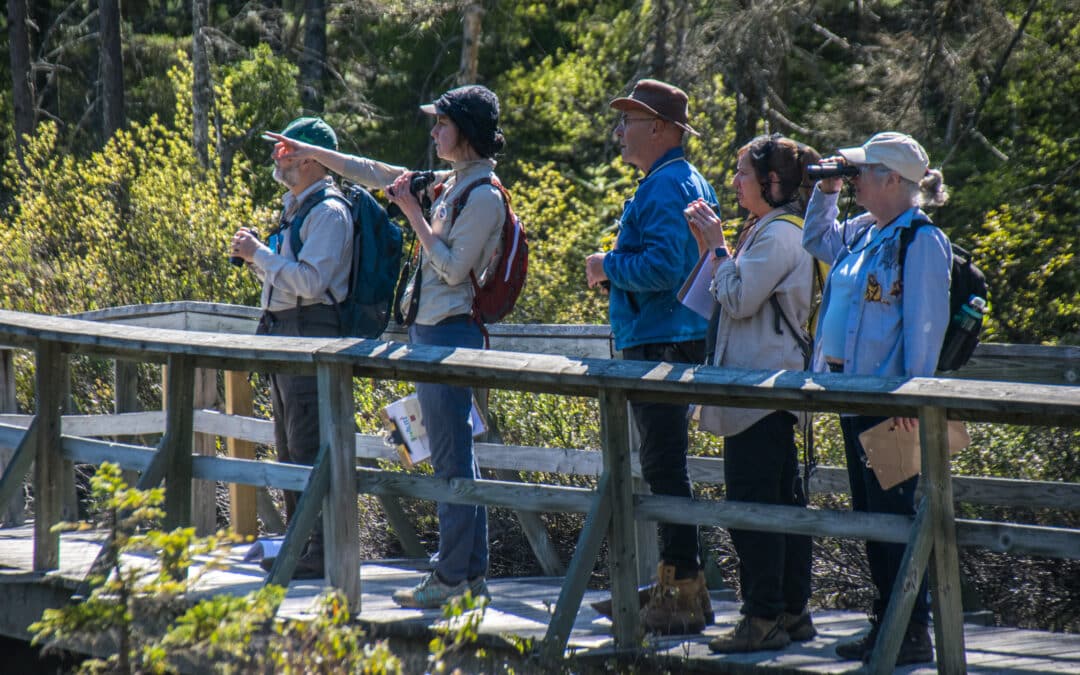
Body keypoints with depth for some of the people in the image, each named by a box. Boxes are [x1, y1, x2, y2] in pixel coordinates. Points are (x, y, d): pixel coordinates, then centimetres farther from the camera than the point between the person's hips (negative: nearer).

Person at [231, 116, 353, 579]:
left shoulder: (328, 212, -12)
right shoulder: (294, 208, 18)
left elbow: (310, 281, -22)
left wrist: (259, 254, -15)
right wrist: (255, 256, 8)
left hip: (310, 331, -11)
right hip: (282, 333, 11)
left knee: (310, 449, -11)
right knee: (290, 447, 14)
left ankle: (321, 552, -9)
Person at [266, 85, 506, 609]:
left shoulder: (483, 195, -12)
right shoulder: (453, 184, 15)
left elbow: (453, 268, -17)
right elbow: (376, 174, 25)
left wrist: (413, 213, -14)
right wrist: (313, 153, 28)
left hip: (451, 332, -10)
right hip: (428, 329, 10)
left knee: (452, 458, -8)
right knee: (454, 458, 10)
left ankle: (452, 578, -7)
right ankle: (472, 573, 14)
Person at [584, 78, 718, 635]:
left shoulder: (666, 187, -15)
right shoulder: (683, 182, 18)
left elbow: (662, 268, -27)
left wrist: (609, 266, -12)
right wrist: (617, 266, 16)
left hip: (663, 347, -11)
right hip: (664, 343, 11)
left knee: (664, 468, -9)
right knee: (663, 467, 15)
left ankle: (684, 594, -8)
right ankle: (673, 585, 21)